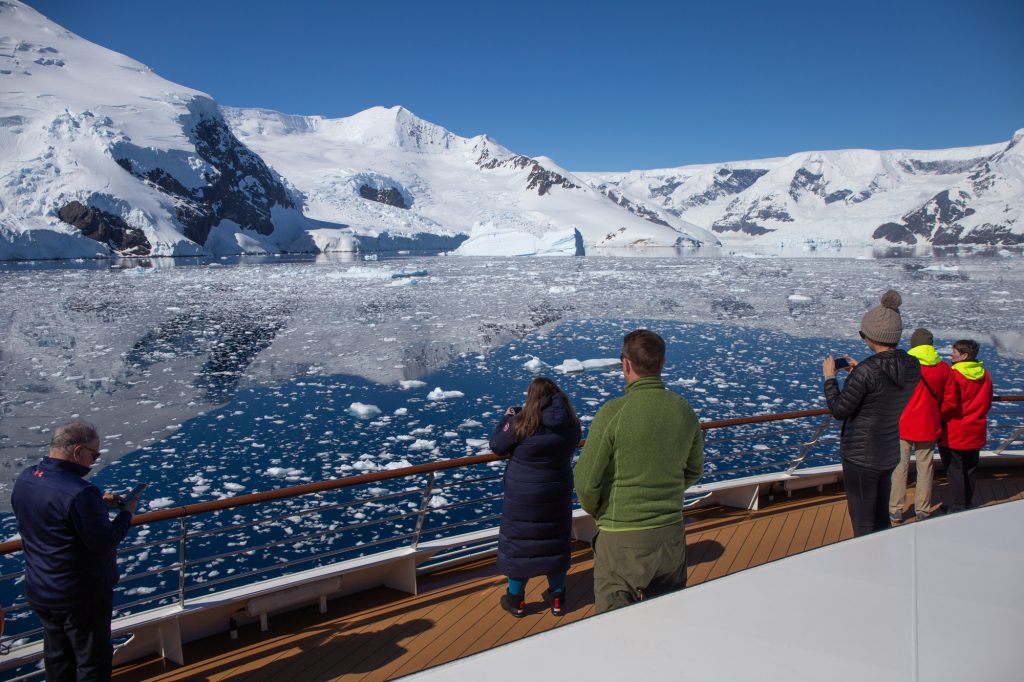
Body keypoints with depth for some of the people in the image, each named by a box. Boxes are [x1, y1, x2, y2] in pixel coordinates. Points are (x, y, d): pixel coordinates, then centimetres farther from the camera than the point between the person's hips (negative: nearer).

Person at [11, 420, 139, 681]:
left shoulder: (24, 479, -4)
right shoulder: (79, 492, -31)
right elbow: (104, 543, -26)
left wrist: (99, 504, 3)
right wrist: (126, 513, -11)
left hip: (39, 591, 8)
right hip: (81, 596, -8)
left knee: (57, 657, 24)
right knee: (93, 660, 11)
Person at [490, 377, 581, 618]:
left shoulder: (521, 423, -20)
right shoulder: (571, 424, -8)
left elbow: (496, 446, -8)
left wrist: (506, 419, 7)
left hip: (523, 498, -4)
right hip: (558, 496, 4)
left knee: (518, 543, 12)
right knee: (555, 542, 18)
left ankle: (516, 600, 24)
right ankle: (557, 598, 30)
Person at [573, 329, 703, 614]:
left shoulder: (614, 412, -20)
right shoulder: (685, 411, -2)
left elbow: (585, 482, -16)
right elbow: (694, 470, 13)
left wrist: (597, 512, 3)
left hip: (622, 538, -5)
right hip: (671, 534, 6)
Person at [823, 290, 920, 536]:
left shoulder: (867, 370, -25)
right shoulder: (912, 367, -2)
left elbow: (840, 410, -16)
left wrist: (829, 378, -3)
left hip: (860, 455, -7)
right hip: (889, 454, 8)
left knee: (863, 525, 6)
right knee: (881, 520, 23)